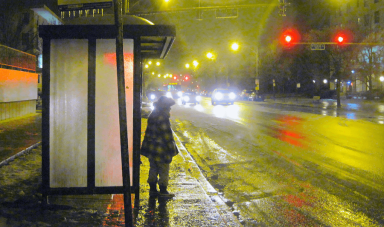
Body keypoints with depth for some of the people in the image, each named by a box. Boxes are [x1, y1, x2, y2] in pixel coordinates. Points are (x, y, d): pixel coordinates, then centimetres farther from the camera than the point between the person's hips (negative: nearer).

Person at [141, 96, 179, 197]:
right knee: (164, 171, 4)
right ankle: (163, 191, 12)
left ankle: (152, 189, 24)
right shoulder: (163, 118, -21)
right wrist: (172, 149, -10)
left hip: (151, 149, 9)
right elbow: (167, 135, -18)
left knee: (153, 169, 17)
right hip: (161, 150, -9)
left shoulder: (152, 116, 7)